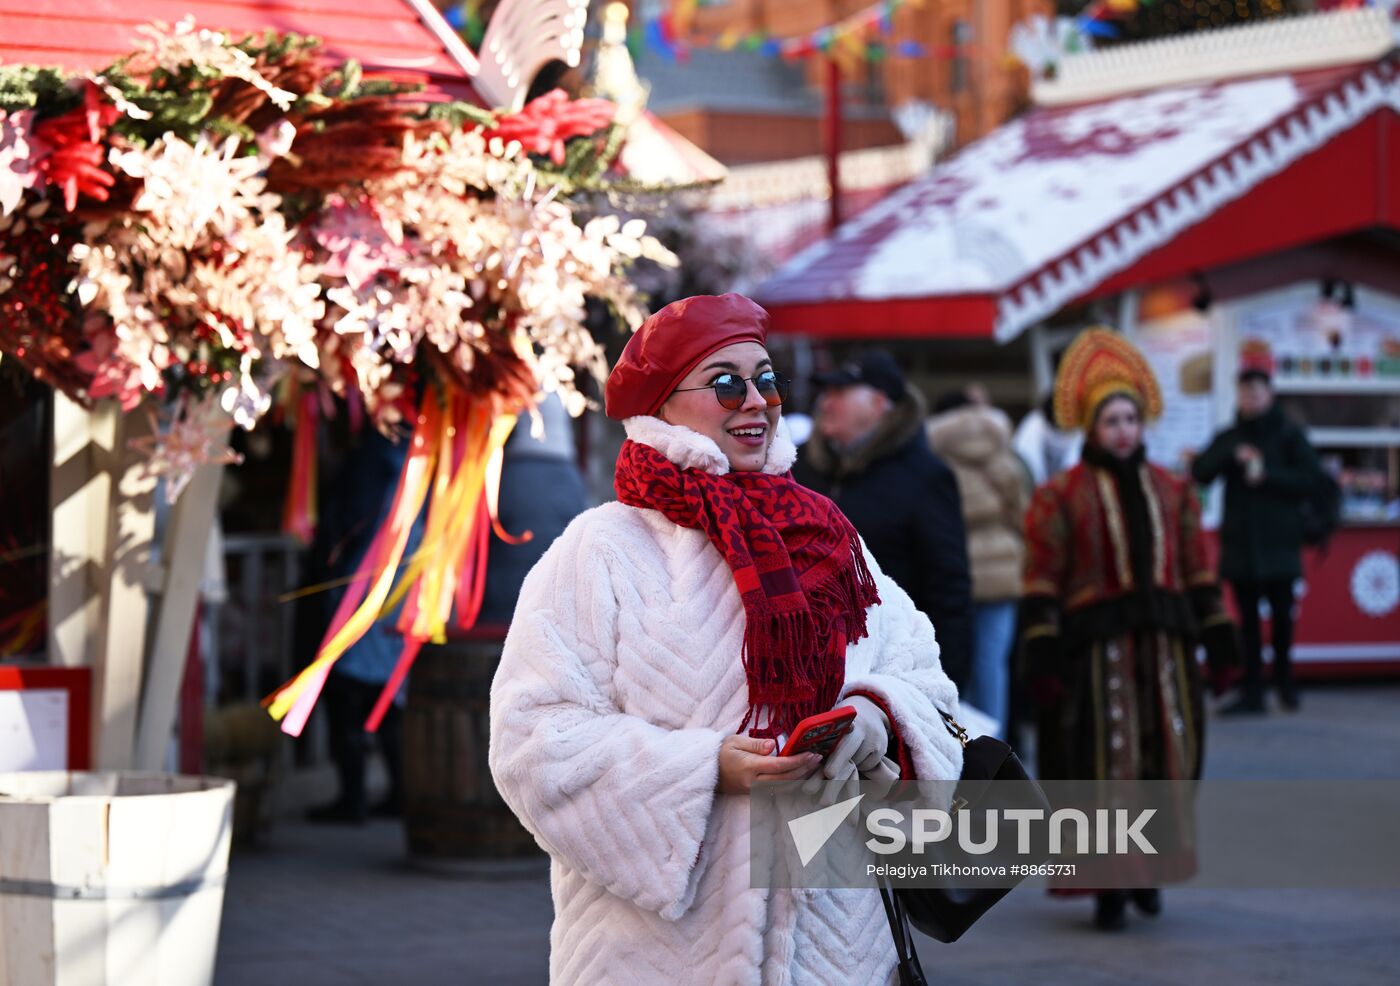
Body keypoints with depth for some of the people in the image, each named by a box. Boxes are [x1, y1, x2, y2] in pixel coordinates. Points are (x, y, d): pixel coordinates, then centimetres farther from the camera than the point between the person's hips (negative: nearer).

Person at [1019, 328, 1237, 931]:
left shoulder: (1172, 492, 13)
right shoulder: (1059, 497, 0)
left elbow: (1199, 569, 15)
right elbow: (1042, 580, -4)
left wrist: (1217, 637, 11)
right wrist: (1043, 654, -11)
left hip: (1166, 646, 4)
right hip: (1096, 648, -4)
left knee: (1169, 755, 4)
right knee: (1103, 763, -4)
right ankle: (1108, 885, 4)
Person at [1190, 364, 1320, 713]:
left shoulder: (1289, 435, 2)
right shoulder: (1229, 438, 11)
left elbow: (1308, 478, -6)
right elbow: (1200, 471, 1)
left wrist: (1267, 475, -15)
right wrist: (1232, 456, -15)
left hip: (1279, 543, -3)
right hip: (1240, 541, 3)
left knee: (1282, 614, -2)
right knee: (1248, 618, 3)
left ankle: (1285, 680, 20)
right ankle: (1251, 693, 5)